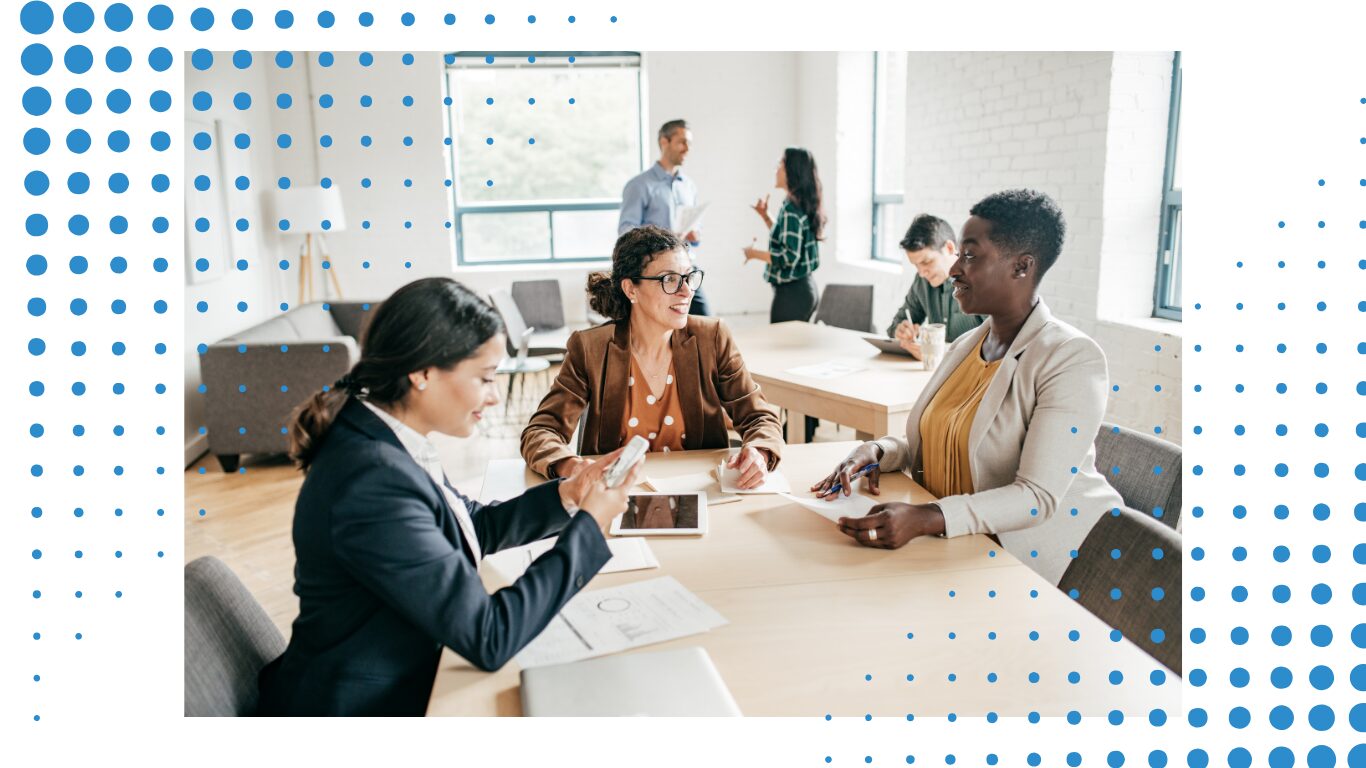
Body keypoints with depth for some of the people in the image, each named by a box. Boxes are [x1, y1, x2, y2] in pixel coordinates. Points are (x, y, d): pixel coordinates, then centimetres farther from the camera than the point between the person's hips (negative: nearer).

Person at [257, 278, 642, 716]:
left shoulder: (385, 441, -2)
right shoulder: (375, 483, -29)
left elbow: (472, 528, 12)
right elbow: (488, 638, -26)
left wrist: (566, 496, -3)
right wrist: (589, 525, -18)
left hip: (405, 677, 8)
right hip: (366, 706, -8)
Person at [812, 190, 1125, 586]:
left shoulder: (1072, 359, -17)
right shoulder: (966, 345, 8)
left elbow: (1038, 497, -24)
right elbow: (932, 439, 17)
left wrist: (927, 519, -37)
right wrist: (877, 450, -6)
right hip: (958, 548, 7)